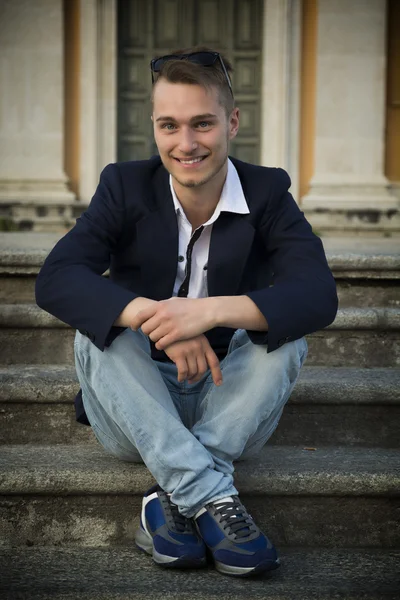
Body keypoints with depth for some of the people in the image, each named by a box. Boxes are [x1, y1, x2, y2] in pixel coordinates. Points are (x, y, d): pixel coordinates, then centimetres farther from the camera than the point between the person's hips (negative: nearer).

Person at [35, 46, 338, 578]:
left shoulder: (267, 192, -6)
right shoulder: (125, 186, -6)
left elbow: (318, 295, -23)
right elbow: (54, 279, -22)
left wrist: (212, 311, -39)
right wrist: (150, 314, -39)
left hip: (225, 399, 0)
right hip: (139, 409, 0)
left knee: (286, 337, -25)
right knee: (98, 329, -26)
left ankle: (175, 501, -29)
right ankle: (213, 499, -34)